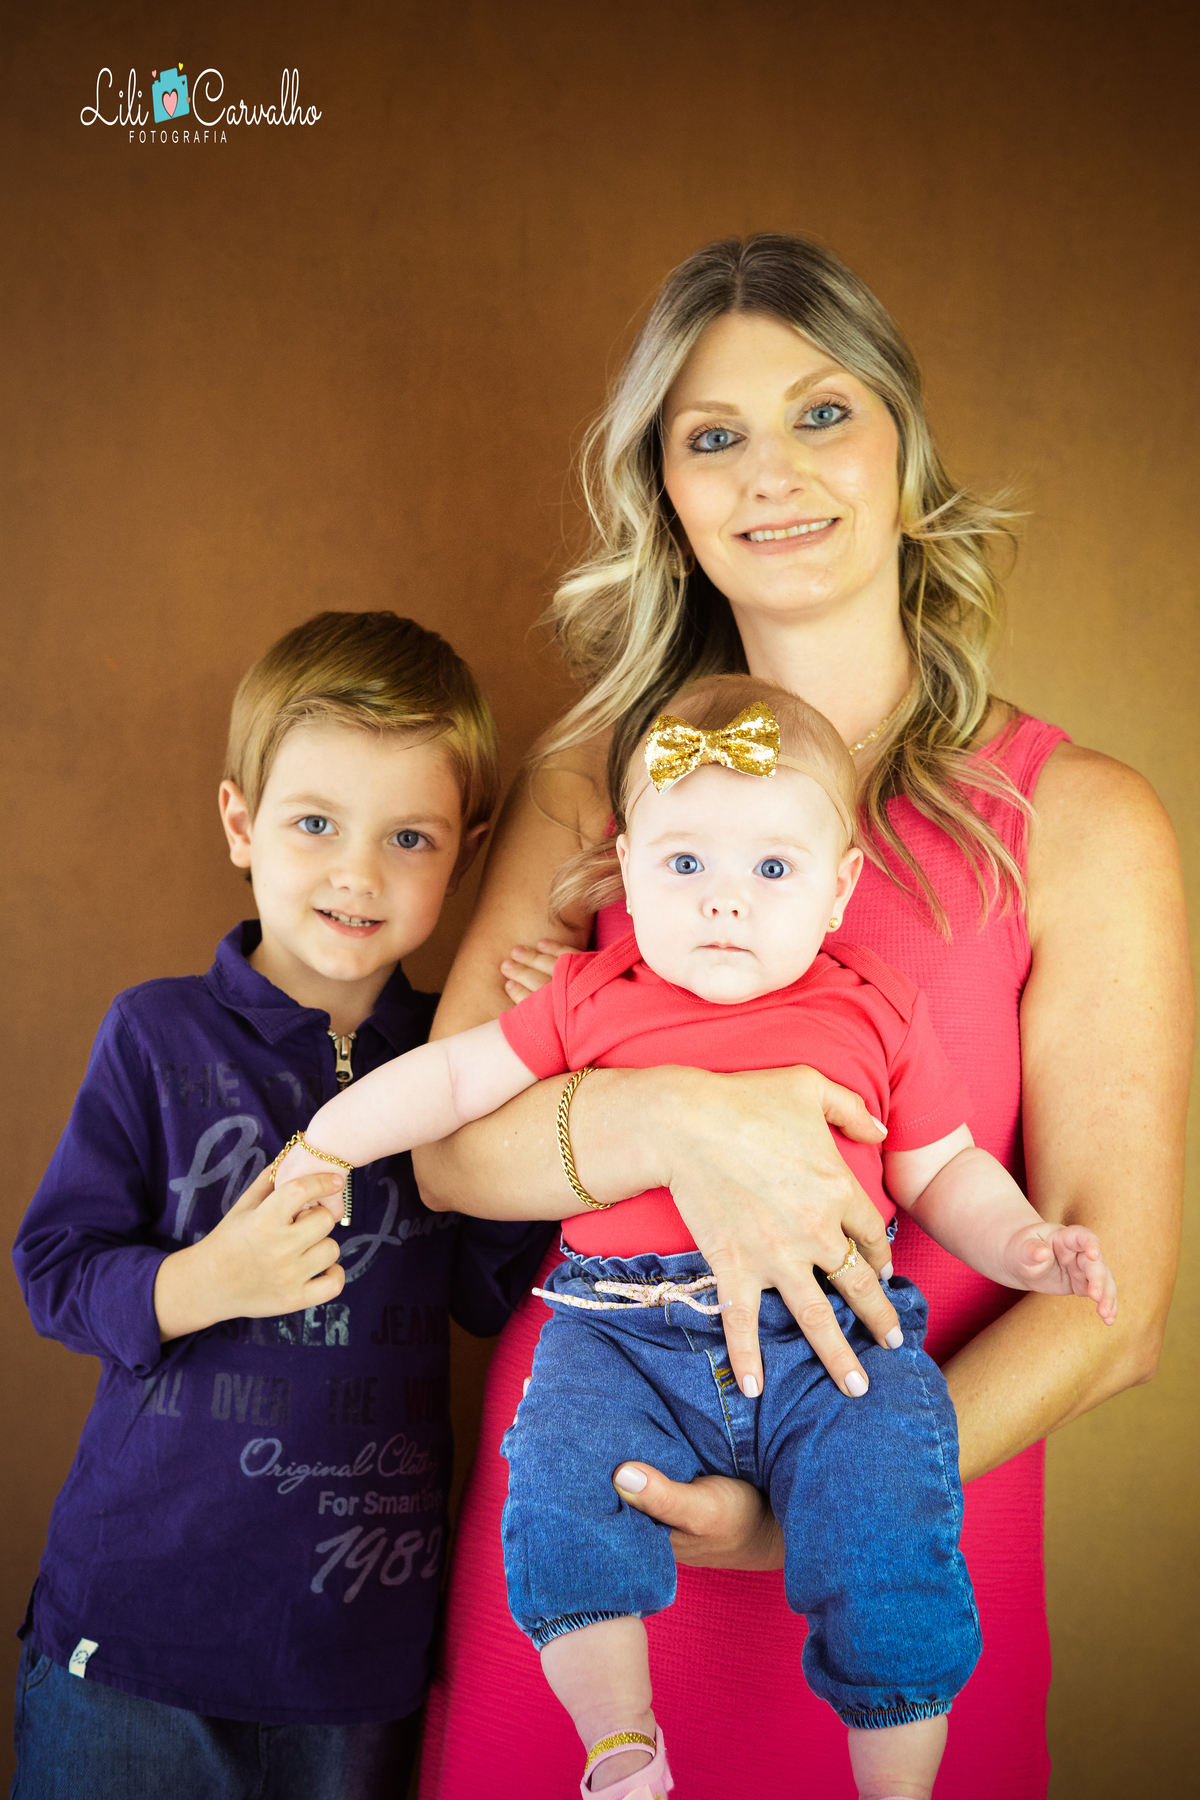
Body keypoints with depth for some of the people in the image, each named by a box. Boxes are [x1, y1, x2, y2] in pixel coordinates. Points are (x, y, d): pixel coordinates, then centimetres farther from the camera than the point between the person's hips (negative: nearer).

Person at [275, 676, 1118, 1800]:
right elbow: (453, 1078, 16)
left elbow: (941, 1174, 18)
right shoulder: (592, 999, 12)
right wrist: (320, 1149, 15)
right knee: (558, 1501, -23)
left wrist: (1024, 1244, 2)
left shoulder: (875, 1017, 12)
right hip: (625, 1329, 1)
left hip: (830, 1332, 0)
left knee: (889, 1563, -17)